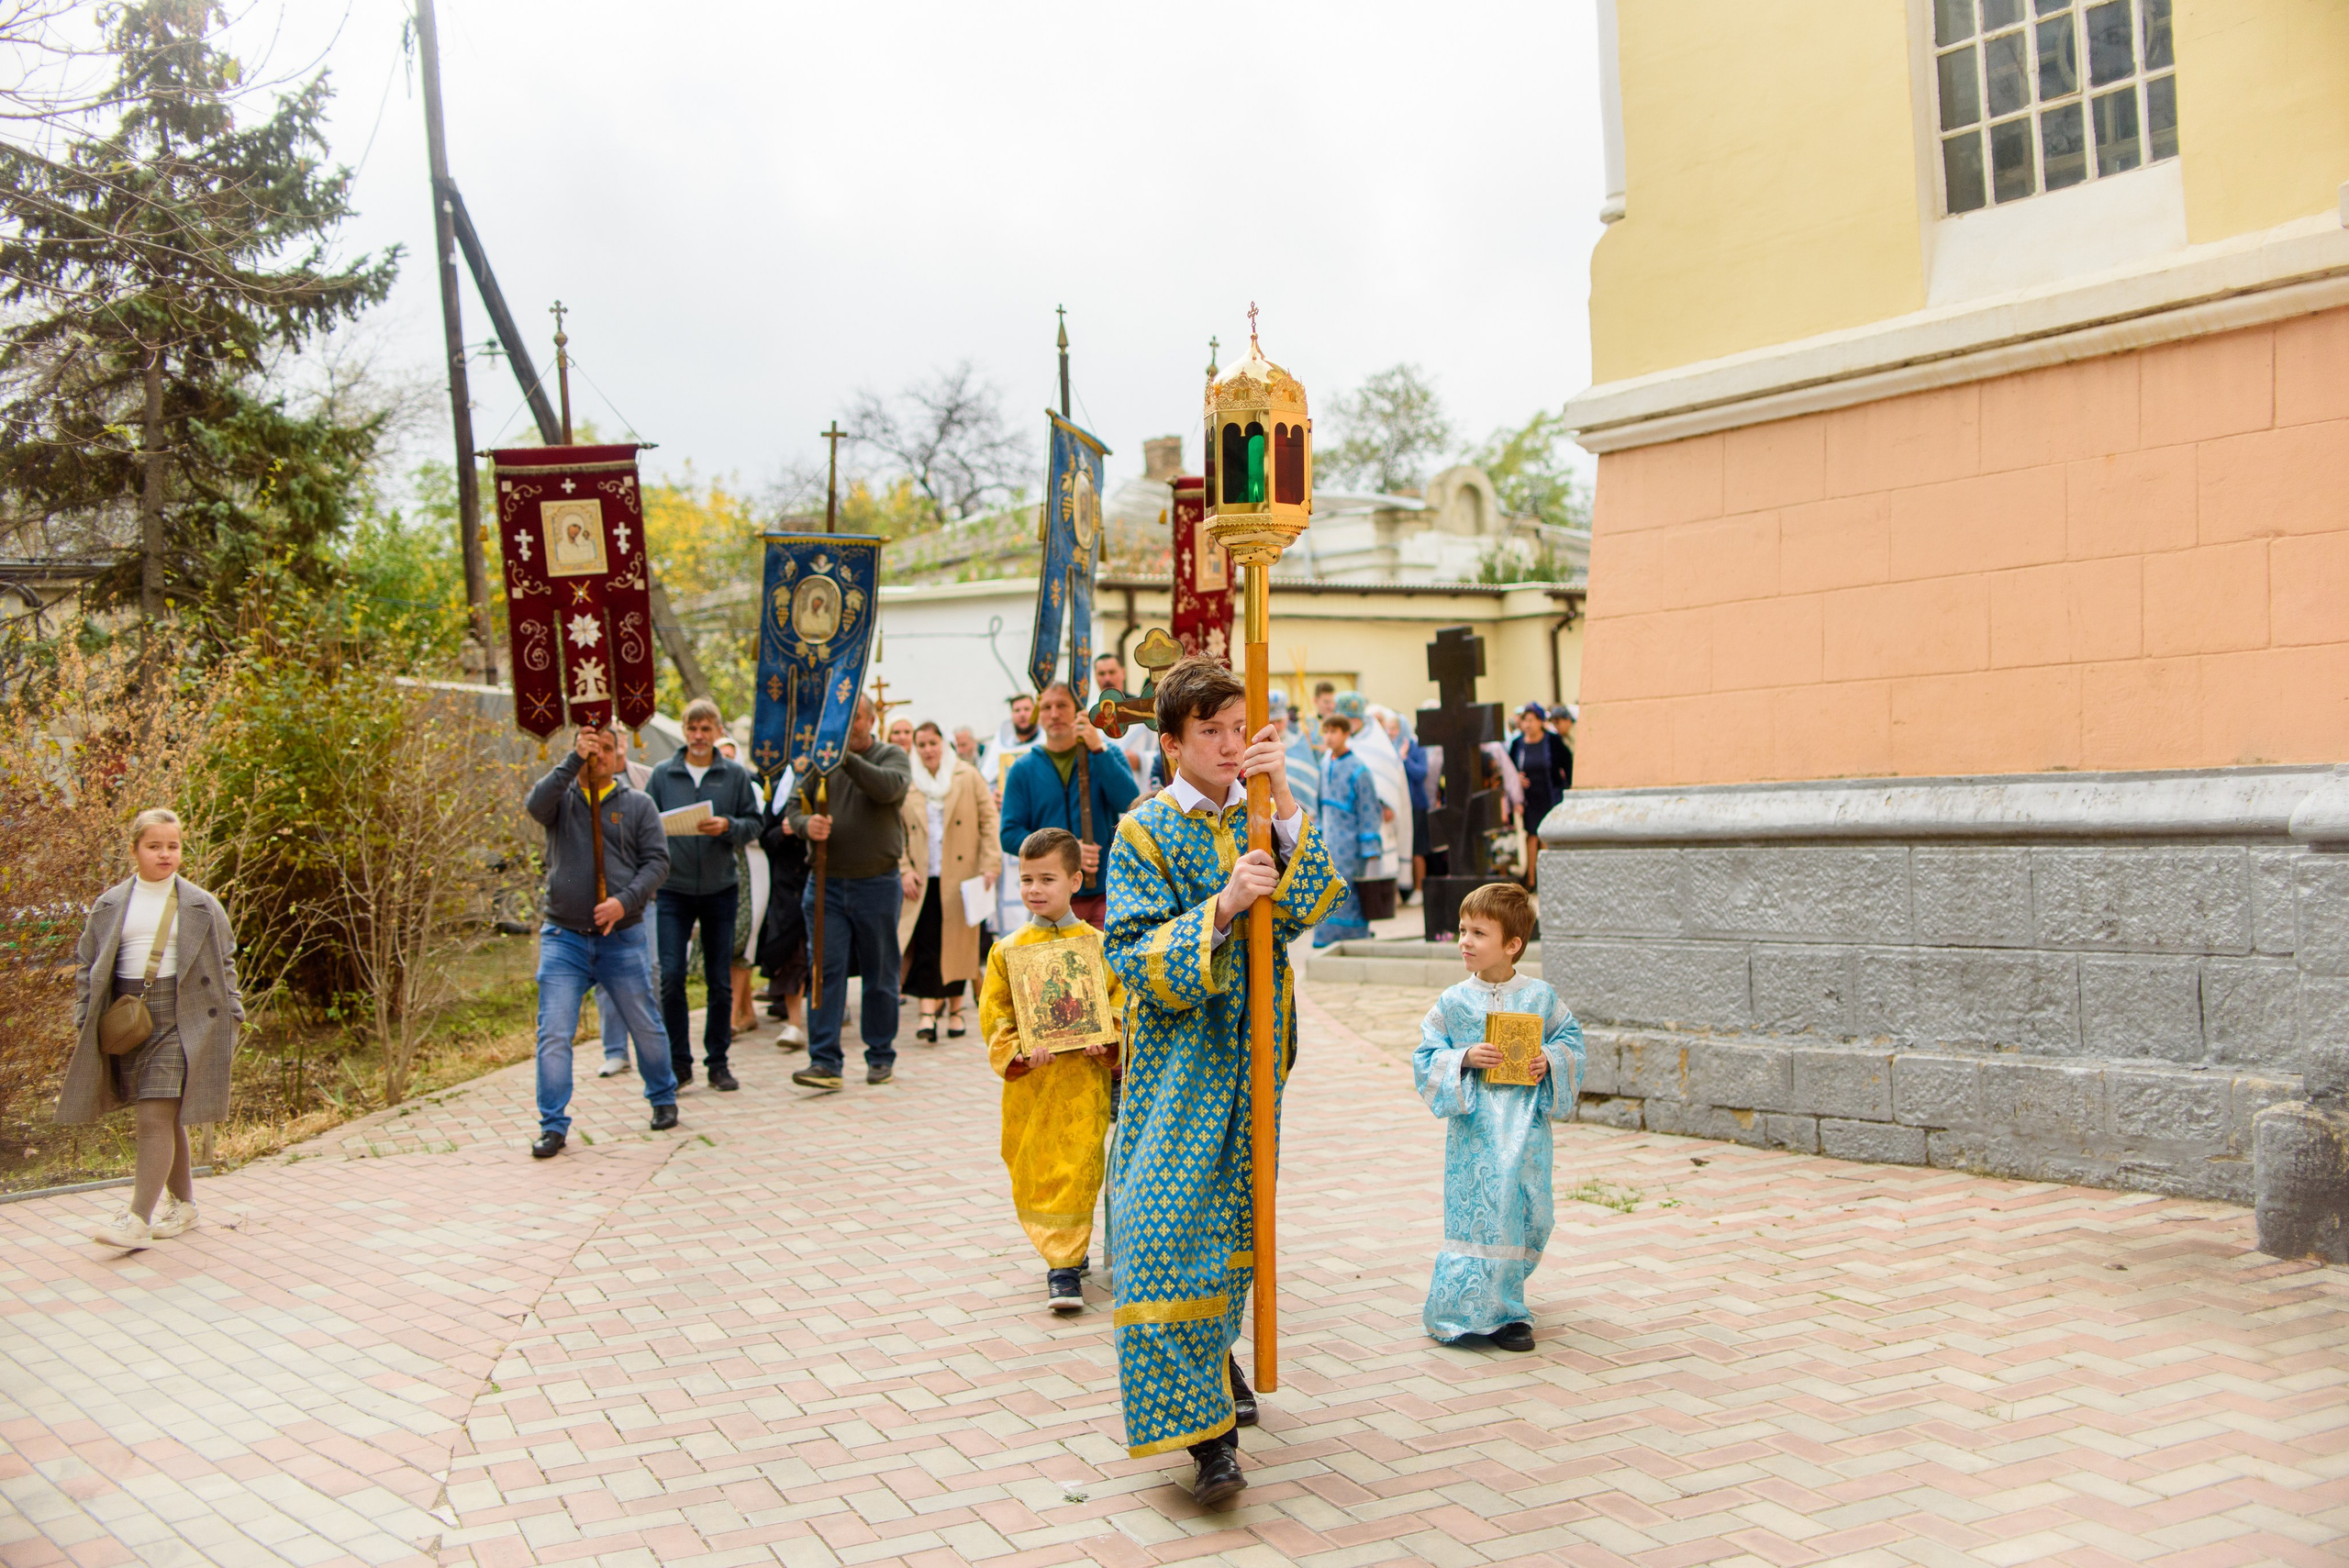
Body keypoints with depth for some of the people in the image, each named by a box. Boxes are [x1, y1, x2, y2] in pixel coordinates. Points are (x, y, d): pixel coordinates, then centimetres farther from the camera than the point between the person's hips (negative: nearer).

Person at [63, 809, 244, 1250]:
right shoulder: (109, 906, 10)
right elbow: (86, 965, 13)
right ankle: (182, 1204, 22)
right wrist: (84, 1022, 7)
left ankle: (139, 1218, -11)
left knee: (155, 1116, -11)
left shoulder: (202, 906, 6)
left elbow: (225, 964, 11)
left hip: (178, 1018, -3)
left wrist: (232, 1018, 7)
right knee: (166, 1117, 8)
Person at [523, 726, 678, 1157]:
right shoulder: (562, 798, 7)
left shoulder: (638, 805, 6)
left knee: (646, 1027, 10)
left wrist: (625, 901, -15)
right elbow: (535, 804, -17)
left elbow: (657, 861, -1)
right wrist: (575, 760, -20)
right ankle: (553, 1125, 3)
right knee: (554, 1034, -6)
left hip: (621, 938, 0)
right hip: (564, 938, 0)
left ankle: (663, 1098, 32)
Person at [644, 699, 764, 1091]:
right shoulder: (663, 774, 4)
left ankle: (718, 1062, 16)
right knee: (670, 977, -7)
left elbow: (754, 824, 2)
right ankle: (679, 1062, 6)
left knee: (720, 981, 5)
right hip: (674, 889, 0)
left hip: (720, 888, 0)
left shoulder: (735, 775, 3)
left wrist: (727, 826, -17)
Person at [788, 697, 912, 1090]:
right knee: (826, 971, -5)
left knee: (880, 975, 7)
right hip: (827, 883, 2)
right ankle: (824, 1061, -5)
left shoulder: (892, 757, 2)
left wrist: (847, 758, -32)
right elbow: (795, 804, 7)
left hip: (877, 884, -2)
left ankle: (881, 1056, 20)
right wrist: (806, 824, -16)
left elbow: (889, 788, -20)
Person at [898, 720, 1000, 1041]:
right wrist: (904, 869, -3)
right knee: (926, 945, -9)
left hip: (960, 876, 0)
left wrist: (990, 865, -6)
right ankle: (928, 1013, -13)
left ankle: (955, 1008, 18)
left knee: (958, 942, 5)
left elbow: (989, 820, 2)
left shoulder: (967, 776, 4)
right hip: (924, 879, 0)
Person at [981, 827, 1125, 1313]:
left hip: (1084, 1078, -1)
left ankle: (1064, 1265, 5)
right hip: (1028, 1083, 2)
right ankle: (1065, 1252, 22)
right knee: (1033, 1172, 5)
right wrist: (1021, 1048, -14)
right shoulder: (1007, 950, 3)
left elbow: (1122, 1001, 4)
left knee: (1076, 1168, -4)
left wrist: (1105, 1039, -14)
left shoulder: (1097, 945, 1)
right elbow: (993, 1017, 2)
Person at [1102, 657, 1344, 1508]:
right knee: (1166, 1217, -13)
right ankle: (1202, 1422, -10)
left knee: (1229, 1207, 16)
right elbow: (1135, 957, -15)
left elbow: (1308, 908, -11)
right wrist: (1222, 907, -27)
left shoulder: (1264, 817, 5)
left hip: (1251, 1052, 4)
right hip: (1178, 1052, -4)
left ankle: (1208, 1351, 39)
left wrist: (1283, 803, -19)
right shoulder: (1147, 832, -7)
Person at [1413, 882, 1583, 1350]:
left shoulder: (1540, 997, 1)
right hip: (1476, 1130, -2)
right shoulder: (1453, 1003, -1)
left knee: (1530, 1215, 9)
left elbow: (1571, 1038, 11)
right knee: (1482, 1213, -3)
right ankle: (1491, 1312, 8)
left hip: (1527, 1128, 2)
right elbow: (1426, 1060, 2)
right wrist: (1464, 1058, -15)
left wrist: (1552, 1060, -9)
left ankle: (1500, 1300, 30)